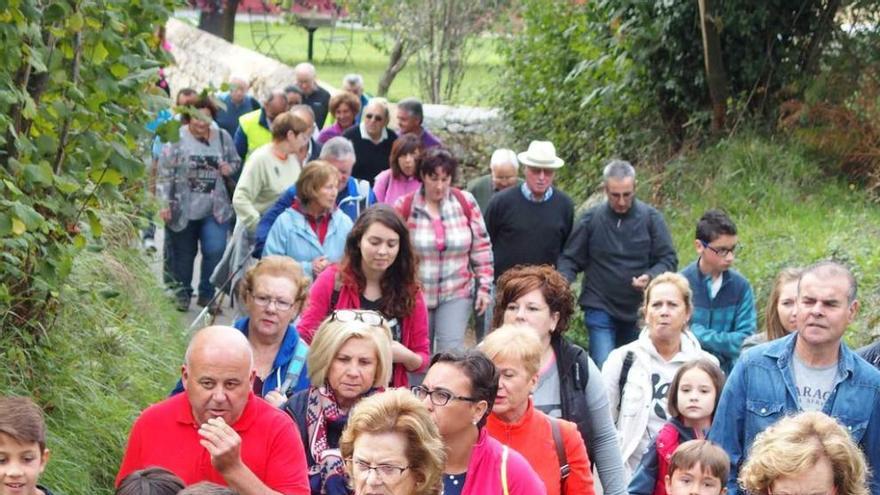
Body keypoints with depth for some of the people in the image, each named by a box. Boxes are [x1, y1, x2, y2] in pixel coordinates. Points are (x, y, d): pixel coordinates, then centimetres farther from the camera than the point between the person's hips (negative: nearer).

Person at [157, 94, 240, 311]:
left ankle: (207, 294, 11)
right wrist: (165, 203, -13)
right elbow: (165, 174, -7)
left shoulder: (222, 137, 3)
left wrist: (230, 168, -7)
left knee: (215, 251, -8)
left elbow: (236, 161, 17)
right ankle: (183, 293, 30)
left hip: (215, 210, 2)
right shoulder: (176, 138, -7)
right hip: (183, 210, -2)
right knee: (184, 254, 11)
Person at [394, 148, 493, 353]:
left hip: (457, 294, 0)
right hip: (416, 296, 0)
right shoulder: (405, 207, -6)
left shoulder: (466, 202, -2)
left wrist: (484, 286, 2)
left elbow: (481, 246, 4)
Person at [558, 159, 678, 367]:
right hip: (600, 309, -2)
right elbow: (570, 259, 2)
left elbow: (668, 260, -1)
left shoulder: (651, 218, -3)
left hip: (637, 311, 2)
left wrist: (651, 277, -20)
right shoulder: (591, 219, -3)